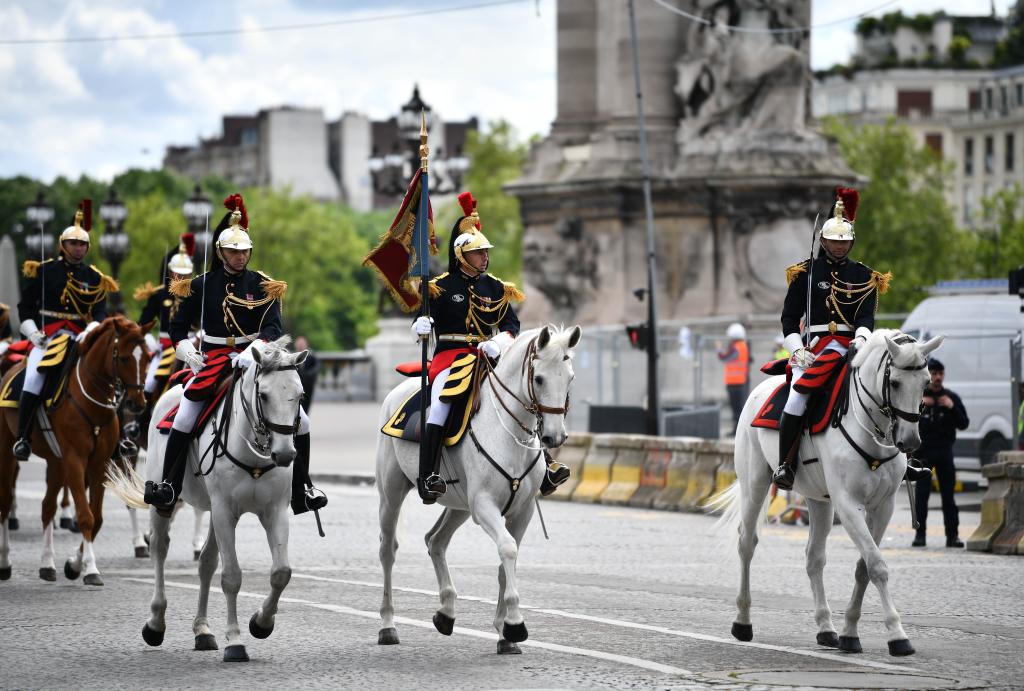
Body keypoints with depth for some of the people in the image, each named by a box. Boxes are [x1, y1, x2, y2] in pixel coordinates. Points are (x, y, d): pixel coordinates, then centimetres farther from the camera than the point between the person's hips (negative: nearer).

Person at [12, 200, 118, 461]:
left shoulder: (94, 278, 9)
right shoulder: (44, 271, 5)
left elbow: (100, 312, 4)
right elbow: (25, 306, 8)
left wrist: (90, 331, -16)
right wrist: (33, 333, -6)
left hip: (79, 337, 2)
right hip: (46, 335, -2)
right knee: (34, 378, -23)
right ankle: (23, 439, -19)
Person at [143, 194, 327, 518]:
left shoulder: (263, 286, 3)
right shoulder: (202, 286, 6)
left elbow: (273, 327, -8)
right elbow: (178, 326, 13)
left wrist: (255, 350, -27)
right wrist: (185, 350, -7)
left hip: (255, 359, 1)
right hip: (214, 361, -1)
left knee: (298, 418, -7)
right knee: (184, 418, -22)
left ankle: (302, 490, 8)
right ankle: (168, 490, -19)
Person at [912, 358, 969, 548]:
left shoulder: (951, 397, 8)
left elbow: (964, 425, 6)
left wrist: (952, 408, -11)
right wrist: (918, 405, -18)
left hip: (944, 452, 1)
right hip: (923, 451, -1)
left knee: (948, 494, 1)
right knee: (921, 494, -4)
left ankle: (952, 535, 3)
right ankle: (920, 534, 1)